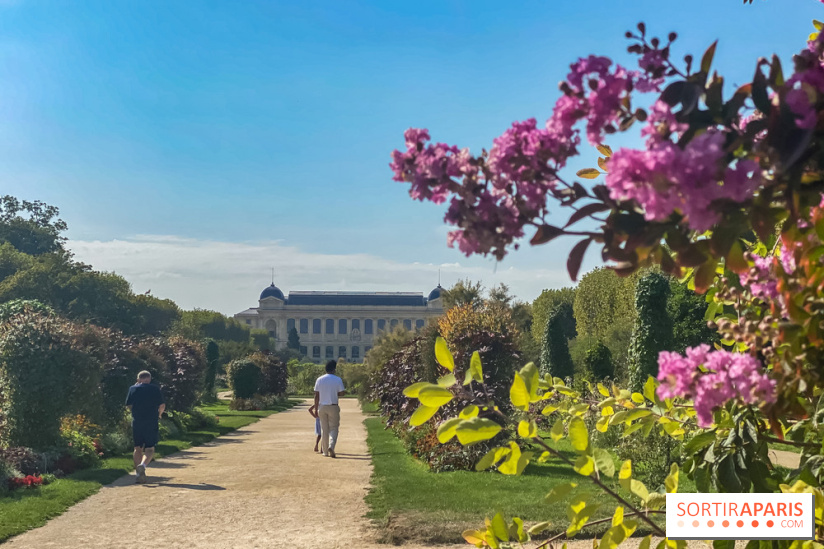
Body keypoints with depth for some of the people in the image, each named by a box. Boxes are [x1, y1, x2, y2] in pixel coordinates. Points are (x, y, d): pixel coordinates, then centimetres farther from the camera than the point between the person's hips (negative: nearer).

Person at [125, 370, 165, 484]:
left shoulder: (133, 389, 4)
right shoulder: (156, 389, 1)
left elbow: (128, 406, 11)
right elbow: (162, 406, 2)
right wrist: (158, 415, 23)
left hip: (136, 422, 2)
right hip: (152, 423, -2)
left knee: (137, 448, 12)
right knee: (150, 449, 1)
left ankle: (139, 474, 8)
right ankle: (142, 465, -27)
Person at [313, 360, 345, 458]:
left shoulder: (319, 380, 1)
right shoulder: (338, 380, -6)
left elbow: (316, 396, 1)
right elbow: (342, 393, -6)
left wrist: (316, 409, 5)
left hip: (322, 407, 3)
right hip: (333, 407, -3)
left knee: (324, 429, 11)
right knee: (334, 428, 4)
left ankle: (325, 451, 14)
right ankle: (331, 446, -19)